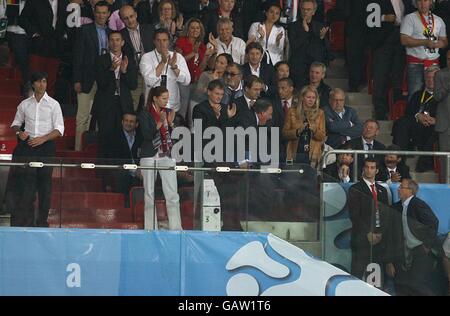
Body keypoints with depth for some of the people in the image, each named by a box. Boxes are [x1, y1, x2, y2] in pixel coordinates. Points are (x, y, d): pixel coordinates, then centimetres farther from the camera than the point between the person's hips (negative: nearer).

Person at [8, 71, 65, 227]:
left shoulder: (53, 104, 3)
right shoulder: (25, 104, 10)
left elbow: (59, 129, -1)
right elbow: (15, 123, 19)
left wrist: (43, 139, -14)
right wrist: (19, 132, -4)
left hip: (46, 146, -1)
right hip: (27, 146, 1)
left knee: (45, 184, 0)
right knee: (26, 185, -4)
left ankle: (42, 221, 6)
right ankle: (27, 222, -2)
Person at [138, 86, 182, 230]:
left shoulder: (168, 112, 10)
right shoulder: (145, 114, -3)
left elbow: (172, 135, 10)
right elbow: (147, 135, -12)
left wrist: (170, 122, -6)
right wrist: (160, 123, -20)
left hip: (166, 156, 4)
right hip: (150, 157, -3)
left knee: (173, 194, -3)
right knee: (150, 194, 2)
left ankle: (176, 227, -2)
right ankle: (150, 228, 8)